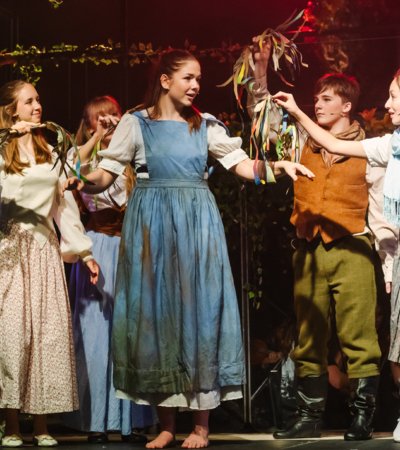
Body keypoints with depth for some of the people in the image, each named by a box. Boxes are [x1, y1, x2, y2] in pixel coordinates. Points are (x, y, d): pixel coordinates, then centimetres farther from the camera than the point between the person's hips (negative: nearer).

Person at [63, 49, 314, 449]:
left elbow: (242, 165, 4)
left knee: (199, 309, -2)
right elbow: (106, 173, -2)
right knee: (156, 308, 0)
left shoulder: (205, 125, 9)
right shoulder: (136, 123, 3)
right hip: (152, 223, -1)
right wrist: (86, 181, -23)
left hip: (197, 222, 1)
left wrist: (278, 166, -13)